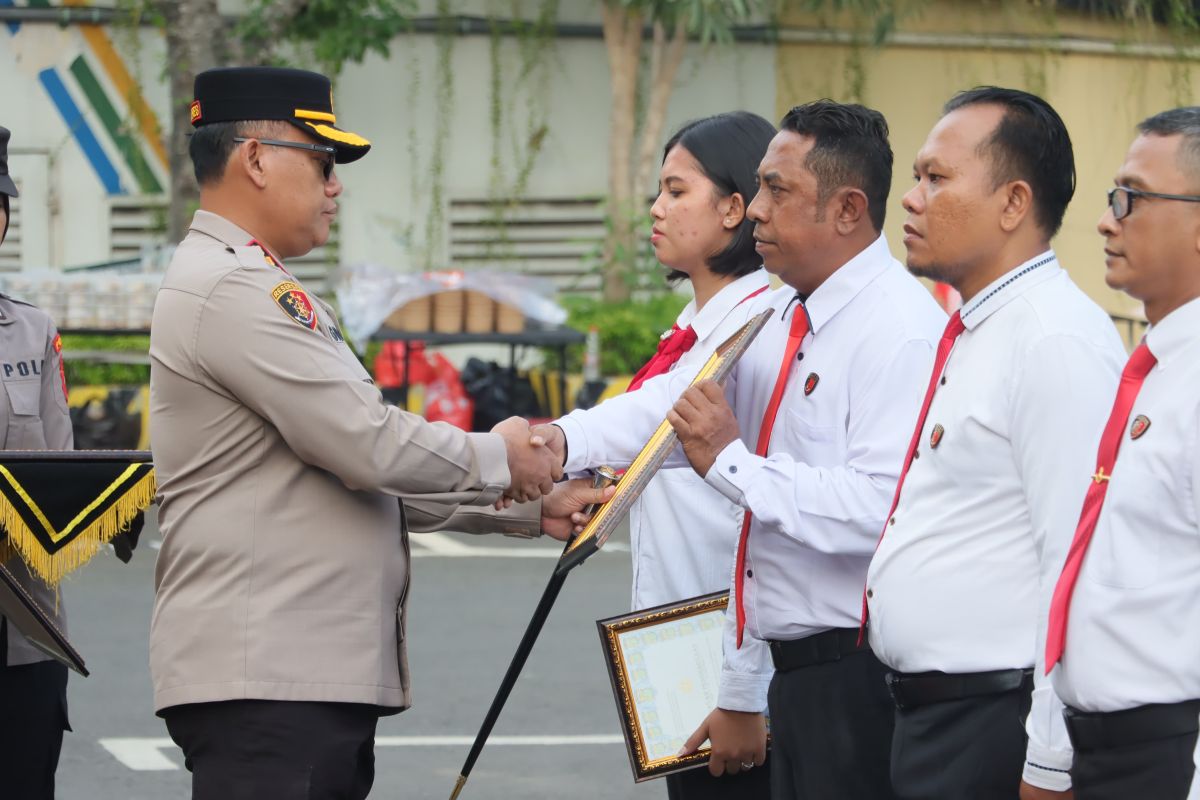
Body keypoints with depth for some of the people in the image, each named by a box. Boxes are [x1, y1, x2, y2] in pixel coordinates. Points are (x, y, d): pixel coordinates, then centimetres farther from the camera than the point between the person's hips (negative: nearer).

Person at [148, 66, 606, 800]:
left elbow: (362, 466, 23)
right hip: (265, 683, -11)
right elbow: (371, 445, -17)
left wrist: (528, 507, 18)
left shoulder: (262, 289, 22)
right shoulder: (230, 289, -12)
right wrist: (499, 460, -1)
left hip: (323, 672, 11)